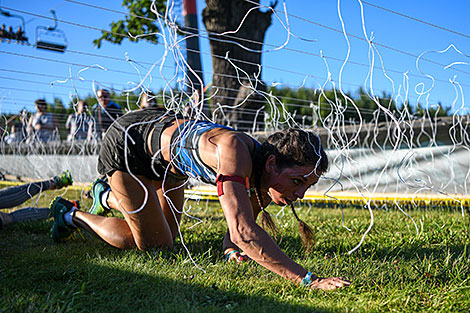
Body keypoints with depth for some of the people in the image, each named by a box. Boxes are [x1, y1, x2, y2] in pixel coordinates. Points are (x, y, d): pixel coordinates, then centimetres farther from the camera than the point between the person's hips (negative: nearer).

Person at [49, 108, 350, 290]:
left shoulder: (265, 178, -17)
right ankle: (71, 215, 19)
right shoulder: (235, 152, -42)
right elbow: (243, 231, -53)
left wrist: (232, 248, -23)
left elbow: (242, 221, -2)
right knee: (150, 243, -2)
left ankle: (107, 197, 41)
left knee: (166, 240, 18)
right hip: (127, 142, -8)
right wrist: (308, 279, -55)